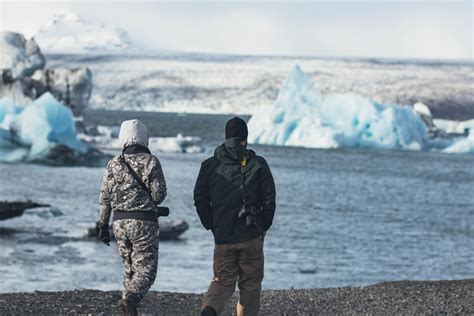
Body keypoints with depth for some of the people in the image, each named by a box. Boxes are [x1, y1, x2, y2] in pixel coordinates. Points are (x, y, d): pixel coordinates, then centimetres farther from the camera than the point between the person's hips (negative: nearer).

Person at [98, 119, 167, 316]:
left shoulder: (113, 164, 4)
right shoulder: (151, 162, -7)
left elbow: (105, 198, 4)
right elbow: (159, 195, -9)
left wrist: (103, 226, 11)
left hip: (120, 222, 4)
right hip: (144, 223, -4)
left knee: (131, 269, 17)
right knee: (146, 270, -2)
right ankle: (130, 299, -27)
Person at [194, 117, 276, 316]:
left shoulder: (210, 165, 4)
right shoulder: (258, 164, -3)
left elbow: (200, 199, 4)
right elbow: (269, 200, -4)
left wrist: (211, 226, 13)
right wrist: (263, 227, 9)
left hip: (222, 236, 2)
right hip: (251, 236, -2)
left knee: (223, 281, 10)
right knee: (250, 284, 10)